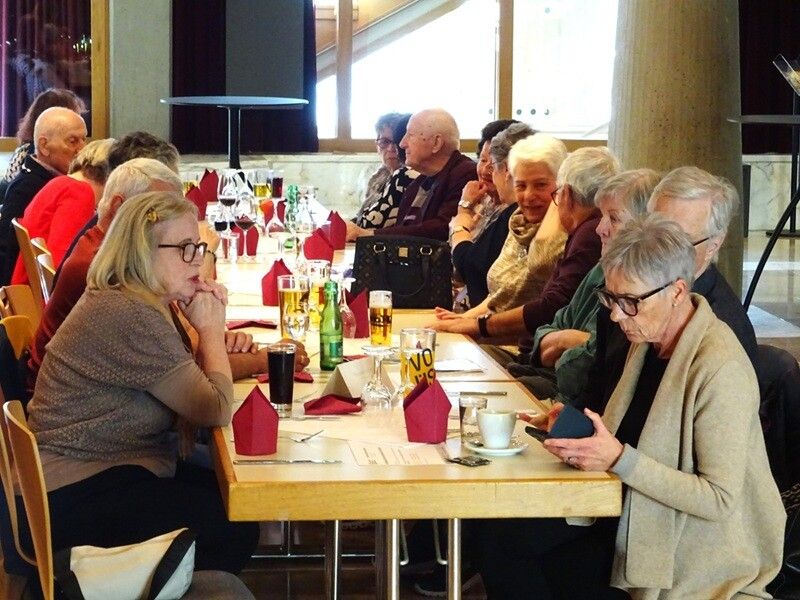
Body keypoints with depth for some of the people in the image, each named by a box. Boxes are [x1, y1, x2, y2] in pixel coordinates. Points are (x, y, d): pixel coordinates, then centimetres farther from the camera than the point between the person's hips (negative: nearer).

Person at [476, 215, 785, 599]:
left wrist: (619, 459, -28)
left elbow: (719, 499, -24)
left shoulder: (720, 368, -22)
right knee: (499, 535, -8)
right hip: (629, 517, 8)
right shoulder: (649, 340, 5)